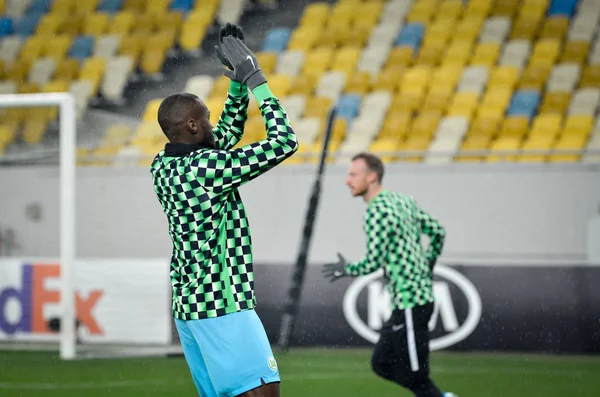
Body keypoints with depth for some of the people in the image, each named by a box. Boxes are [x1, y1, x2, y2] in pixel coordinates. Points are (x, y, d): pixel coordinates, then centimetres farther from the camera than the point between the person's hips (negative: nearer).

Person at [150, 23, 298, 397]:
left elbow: (228, 133, 25)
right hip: (221, 305, -10)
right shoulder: (206, 166, -18)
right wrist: (256, 80, -9)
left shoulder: (163, 166, 8)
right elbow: (284, 142, -15)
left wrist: (238, 81, 19)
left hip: (188, 305, 10)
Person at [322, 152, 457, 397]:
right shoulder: (403, 201, 12)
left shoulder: (377, 212, -16)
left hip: (410, 303, -10)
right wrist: (425, 271, 24)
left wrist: (346, 270, -2)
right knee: (381, 364, 15)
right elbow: (438, 232, 19)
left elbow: (373, 262, -20)